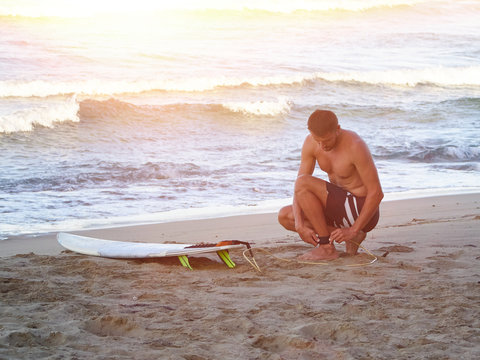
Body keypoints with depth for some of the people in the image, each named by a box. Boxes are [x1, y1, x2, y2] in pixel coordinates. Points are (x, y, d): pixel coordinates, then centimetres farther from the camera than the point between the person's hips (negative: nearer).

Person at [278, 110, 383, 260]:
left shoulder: (355, 146, -25)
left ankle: (327, 247, -14)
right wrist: (300, 226, -19)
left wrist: (353, 230, -22)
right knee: (284, 216, 2)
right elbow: (298, 191, -5)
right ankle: (351, 237, -1)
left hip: (361, 212, -8)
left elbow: (376, 193, -22)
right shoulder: (310, 143, -5)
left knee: (303, 183, -21)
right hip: (340, 207, 8)